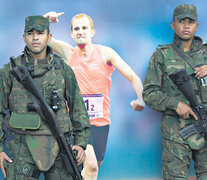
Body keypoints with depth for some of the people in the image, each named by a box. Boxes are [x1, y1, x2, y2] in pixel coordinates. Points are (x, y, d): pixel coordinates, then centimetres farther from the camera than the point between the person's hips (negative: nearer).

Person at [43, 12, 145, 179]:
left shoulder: (105, 53, -2)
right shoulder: (68, 53, 2)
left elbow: (133, 77, -6)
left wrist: (140, 99, -25)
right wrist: (45, 20, -19)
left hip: (101, 120, 1)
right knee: (91, 165, -20)